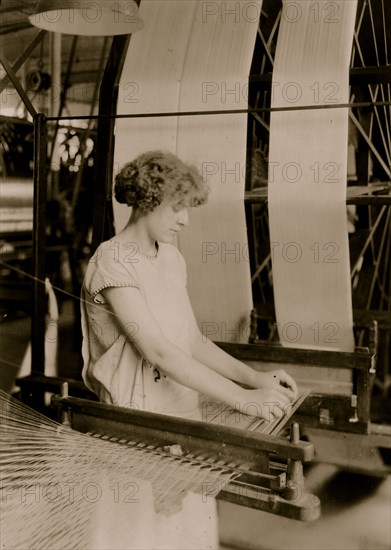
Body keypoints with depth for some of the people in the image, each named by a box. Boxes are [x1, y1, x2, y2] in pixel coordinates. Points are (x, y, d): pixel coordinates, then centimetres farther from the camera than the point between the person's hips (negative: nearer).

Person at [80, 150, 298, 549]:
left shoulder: (171, 258, 8)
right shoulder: (113, 262, -16)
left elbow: (194, 342, 7)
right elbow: (158, 352, -25)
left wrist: (257, 378, -6)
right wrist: (243, 398, -29)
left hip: (184, 415, 7)